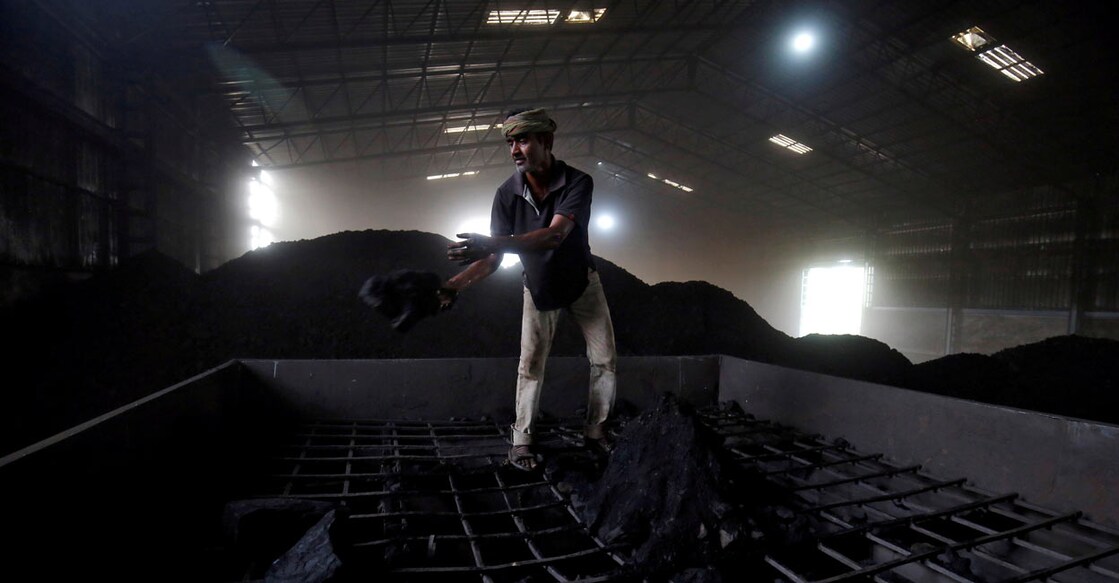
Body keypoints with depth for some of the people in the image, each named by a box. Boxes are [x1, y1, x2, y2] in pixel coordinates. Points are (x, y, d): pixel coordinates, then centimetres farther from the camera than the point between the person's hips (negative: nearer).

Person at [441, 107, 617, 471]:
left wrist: (492, 243, -55)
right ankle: (522, 439, 9)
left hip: (582, 281, 0)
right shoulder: (507, 194, -20)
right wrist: (454, 284, -38)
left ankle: (596, 431, 18)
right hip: (538, 288, 1)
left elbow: (554, 235, -43)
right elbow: (492, 259, -20)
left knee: (605, 360, 2)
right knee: (530, 364, -3)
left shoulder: (577, 182, -28)